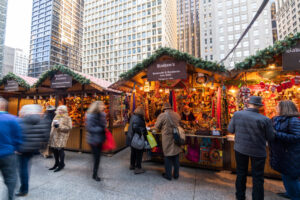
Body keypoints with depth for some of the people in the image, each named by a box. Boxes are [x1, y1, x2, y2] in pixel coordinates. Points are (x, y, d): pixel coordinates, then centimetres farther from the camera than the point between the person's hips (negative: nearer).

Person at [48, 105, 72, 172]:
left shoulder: (67, 118, -6)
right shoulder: (56, 117, 16)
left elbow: (69, 127, -12)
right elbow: (52, 125, 28)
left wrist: (59, 126, -18)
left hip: (62, 136, -7)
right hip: (54, 136, 7)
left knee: (60, 149, -8)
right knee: (54, 149, 10)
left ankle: (61, 164, 10)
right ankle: (57, 163, 28)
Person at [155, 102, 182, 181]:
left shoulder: (162, 116, -12)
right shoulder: (177, 115, 0)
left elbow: (157, 127, -3)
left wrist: (162, 129, 18)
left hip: (167, 139, -4)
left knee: (168, 158, 11)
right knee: (176, 158, 17)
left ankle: (168, 175, 25)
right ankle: (176, 175, 32)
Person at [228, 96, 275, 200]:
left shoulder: (237, 114, -14)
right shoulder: (265, 120, -19)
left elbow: (230, 130, -3)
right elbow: (270, 137, -7)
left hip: (240, 148, 3)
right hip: (257, 151, -2)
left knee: (241, 173, 19)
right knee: (257, 177, 15)